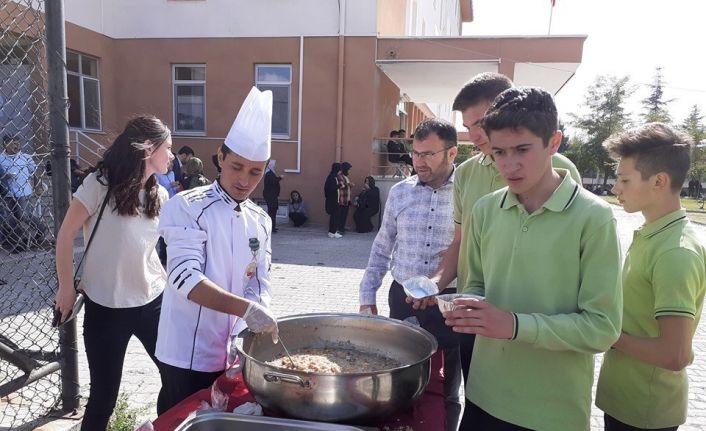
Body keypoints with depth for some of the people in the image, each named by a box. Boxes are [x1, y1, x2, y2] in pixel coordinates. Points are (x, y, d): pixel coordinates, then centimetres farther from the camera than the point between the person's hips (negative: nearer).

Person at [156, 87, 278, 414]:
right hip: (188, 355, -5)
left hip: (234, 353, 6)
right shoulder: (186, 207, -12)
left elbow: (260, 285, 5)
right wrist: (245, 308, -34)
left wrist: (258, 316, -16)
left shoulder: (260, 221, 5)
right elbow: (185, 277, -23)